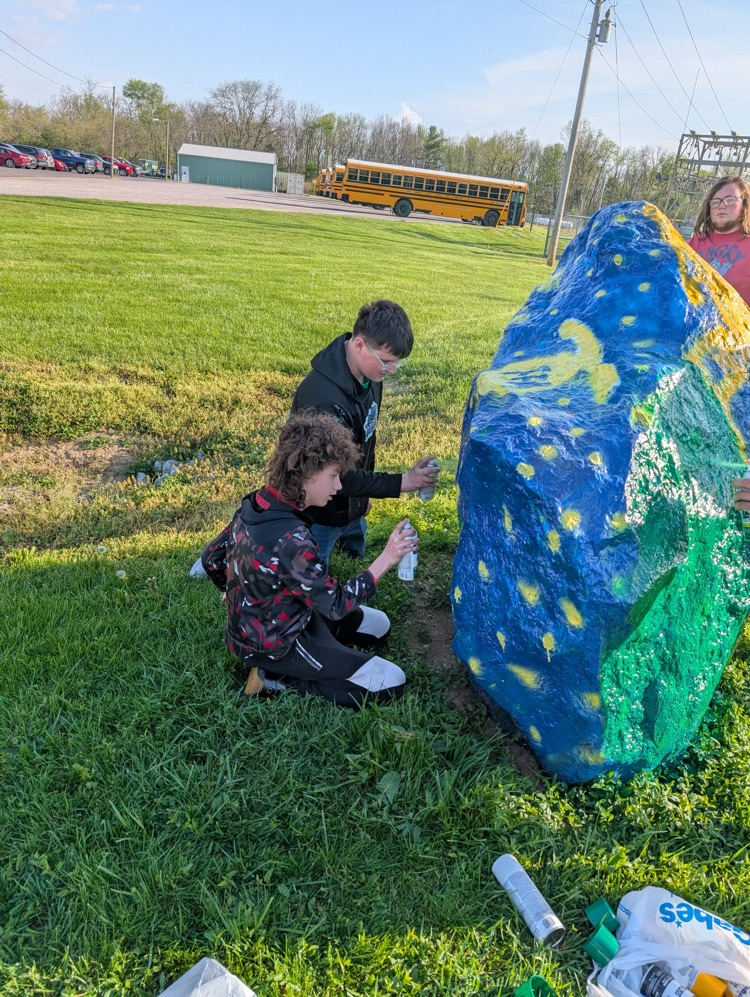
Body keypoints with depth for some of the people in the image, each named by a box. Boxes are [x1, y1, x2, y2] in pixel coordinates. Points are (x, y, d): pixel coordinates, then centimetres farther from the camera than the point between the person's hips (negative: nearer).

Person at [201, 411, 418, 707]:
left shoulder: (256, 504, -8)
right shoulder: (290, 539, -35)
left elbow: (211, 558, 5)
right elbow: (336, 605, -25)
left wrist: (243, 598, 21)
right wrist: (385, 560, -22)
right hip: (273, 643, -9)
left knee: (378, 626, 18)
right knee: (390, 683, -8)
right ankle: (276, 677, -3)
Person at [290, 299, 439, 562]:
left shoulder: (369, 374, -6)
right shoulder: (324, 398, -35)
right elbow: (338, 476, -29)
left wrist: (364, 493, 16)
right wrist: (401, 483, -26)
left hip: (352, 510, 8)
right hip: (320, 517, -8)